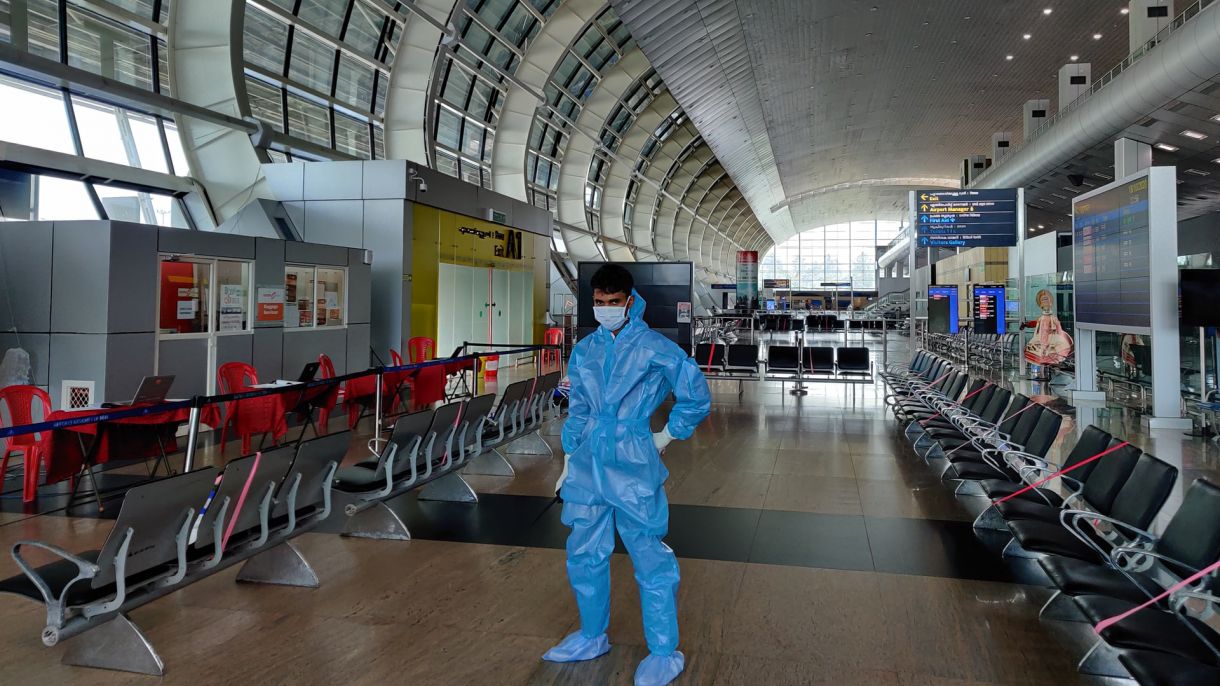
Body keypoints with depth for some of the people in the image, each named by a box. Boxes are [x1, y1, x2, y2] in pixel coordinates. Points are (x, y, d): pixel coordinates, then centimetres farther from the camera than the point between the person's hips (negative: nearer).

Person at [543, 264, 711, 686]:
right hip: (588, 463, 5)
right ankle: (592, 637, 34)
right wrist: (569, 463, 14)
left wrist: (667, 436, 4)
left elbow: (697, 397, 2)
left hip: (633, 464, -5)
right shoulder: (585, 350, 8)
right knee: (584, 554, 14)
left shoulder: (655, 348, -6)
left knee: (650, 559, 2)